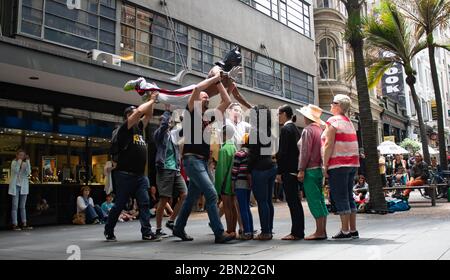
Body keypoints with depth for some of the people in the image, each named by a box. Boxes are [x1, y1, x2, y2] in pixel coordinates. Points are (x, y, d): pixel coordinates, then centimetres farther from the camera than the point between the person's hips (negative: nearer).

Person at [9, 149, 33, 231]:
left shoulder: (25, 163, 8)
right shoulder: (14, 162, -1)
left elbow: (28, 172, -9)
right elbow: (16, 170, -21)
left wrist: (27, 161, -12)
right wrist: (19, 160, -20)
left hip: (24, 186, 4)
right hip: (15, 186, -4)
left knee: (23, 206, 9)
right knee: (15, 206, -4)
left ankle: (24, 224, 11)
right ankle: (14, 225, -1)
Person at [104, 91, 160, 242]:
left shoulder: (139, 128, 16)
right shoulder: (124, 129, -6)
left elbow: (148, 115, 19)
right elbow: (139, 111, -16)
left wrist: (151, 101, 6)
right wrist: (151, 100, -5)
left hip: (140, 175, 7)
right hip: (125, 174, -7)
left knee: (144, 203, -2)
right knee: (119, 205, 3)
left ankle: (147, 232, -2)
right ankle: (108, 231, 20)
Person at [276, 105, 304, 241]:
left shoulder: (285, 129, -11)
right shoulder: (295, 128, 16)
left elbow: (283, 152, -16)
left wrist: (279, 172, -14)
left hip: (288, 169, -9)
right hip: (295, 168, 9)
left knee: (292, 200, -7)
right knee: (295, 200, 12)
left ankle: (296, 232, -4)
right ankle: (299, 231, 17)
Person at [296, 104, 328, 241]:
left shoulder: (308, 130, -9)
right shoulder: (320, 129, 15)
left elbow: (305, 152, -15)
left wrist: (301, 170, -14)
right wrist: (322, 166, 17)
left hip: (310, 170, -9)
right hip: (319, 168, 9)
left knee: (314, 201, -6)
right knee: (320, 200, 10)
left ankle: (319, 232, -5)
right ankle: (323, 230, 14)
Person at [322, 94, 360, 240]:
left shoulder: (333, 121, -8)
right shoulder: (349, 122, 19)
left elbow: (329, 145, -15)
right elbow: (348, 144, 17)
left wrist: (325, 164, -13)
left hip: (338, 164, -9)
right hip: (352, 163, 9)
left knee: (340, 198, -5)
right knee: (349, 196, 11)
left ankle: (345, 231, -3)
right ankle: (353, 230, 14)